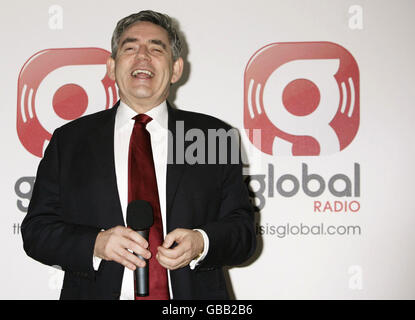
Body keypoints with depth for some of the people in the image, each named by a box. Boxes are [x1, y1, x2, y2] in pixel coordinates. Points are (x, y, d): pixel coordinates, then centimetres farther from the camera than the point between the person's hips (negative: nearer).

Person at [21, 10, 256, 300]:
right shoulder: (69, 140, 3)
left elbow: (243, 232, -1)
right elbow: (37, 230, -1)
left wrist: (200, 243, -20)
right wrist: (96, 243, -18)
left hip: (192, 294, 0)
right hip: (95, 292, 0)